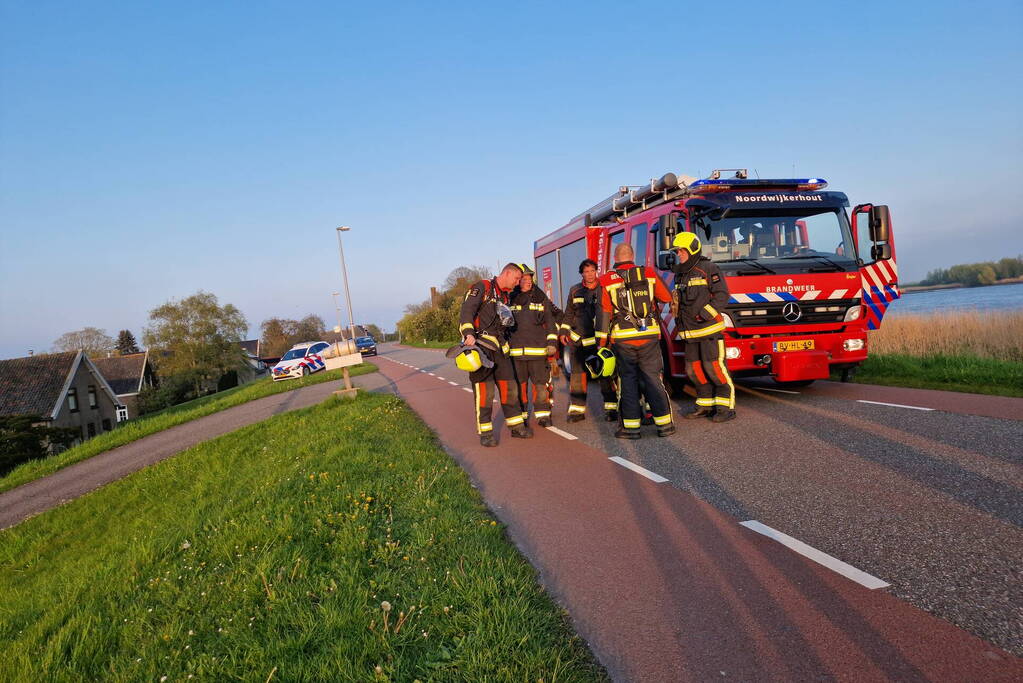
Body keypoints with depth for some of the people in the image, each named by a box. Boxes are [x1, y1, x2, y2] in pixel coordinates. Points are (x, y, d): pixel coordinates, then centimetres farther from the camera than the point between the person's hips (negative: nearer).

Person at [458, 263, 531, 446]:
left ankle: (516, 426, 18)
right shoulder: (482, 287, -3)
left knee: (509, 386, 8)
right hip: (480, 344, -8)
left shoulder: (506, 296, 22)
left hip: (499, 347, 8)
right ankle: (485, 432, -2)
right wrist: (469, 334, -27)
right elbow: (466, 311, -14)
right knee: (484, 388, -9)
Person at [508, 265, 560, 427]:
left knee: (540, 383, -1)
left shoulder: (541, 298, 10)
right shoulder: (510, 300, 8)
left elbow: (550, 321, 11)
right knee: (520, 384, 3)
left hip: (538, 348, 0)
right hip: (516, 351, 0)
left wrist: (552, 342, 3)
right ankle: (521, 416, 14)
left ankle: (543, 415, 10)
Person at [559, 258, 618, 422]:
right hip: (578, 339, 2)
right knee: (577, 374, 4)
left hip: (600, 338, -2)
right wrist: (563, 332, 11)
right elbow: (569, 313, 17)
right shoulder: (575, 291, 10)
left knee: (606, 373, -4)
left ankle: (611, 408, 1)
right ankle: (577, 409, 10)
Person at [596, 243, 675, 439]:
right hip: (649, 336, 1)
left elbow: (603, 314, -3)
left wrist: (601, 343, 1)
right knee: (653, 379, 7)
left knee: (628, 381, 8)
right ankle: (664, 423, 8)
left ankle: (631, 425, 7)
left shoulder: (607, 281, -1)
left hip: (623, 340, -1)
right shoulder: (649, 274, 3)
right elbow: (667, 298, 11)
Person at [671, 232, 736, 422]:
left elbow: (722, 295, -12)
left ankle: (726, 407, -1)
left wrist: (704, 314, -19)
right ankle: (705, 405, 18)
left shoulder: (708, 268, -6)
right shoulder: (680, 275, 17)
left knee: (714, 367, -8)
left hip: (709, 329, -7)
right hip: (691, 333, 8)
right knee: (694, 369, 8)